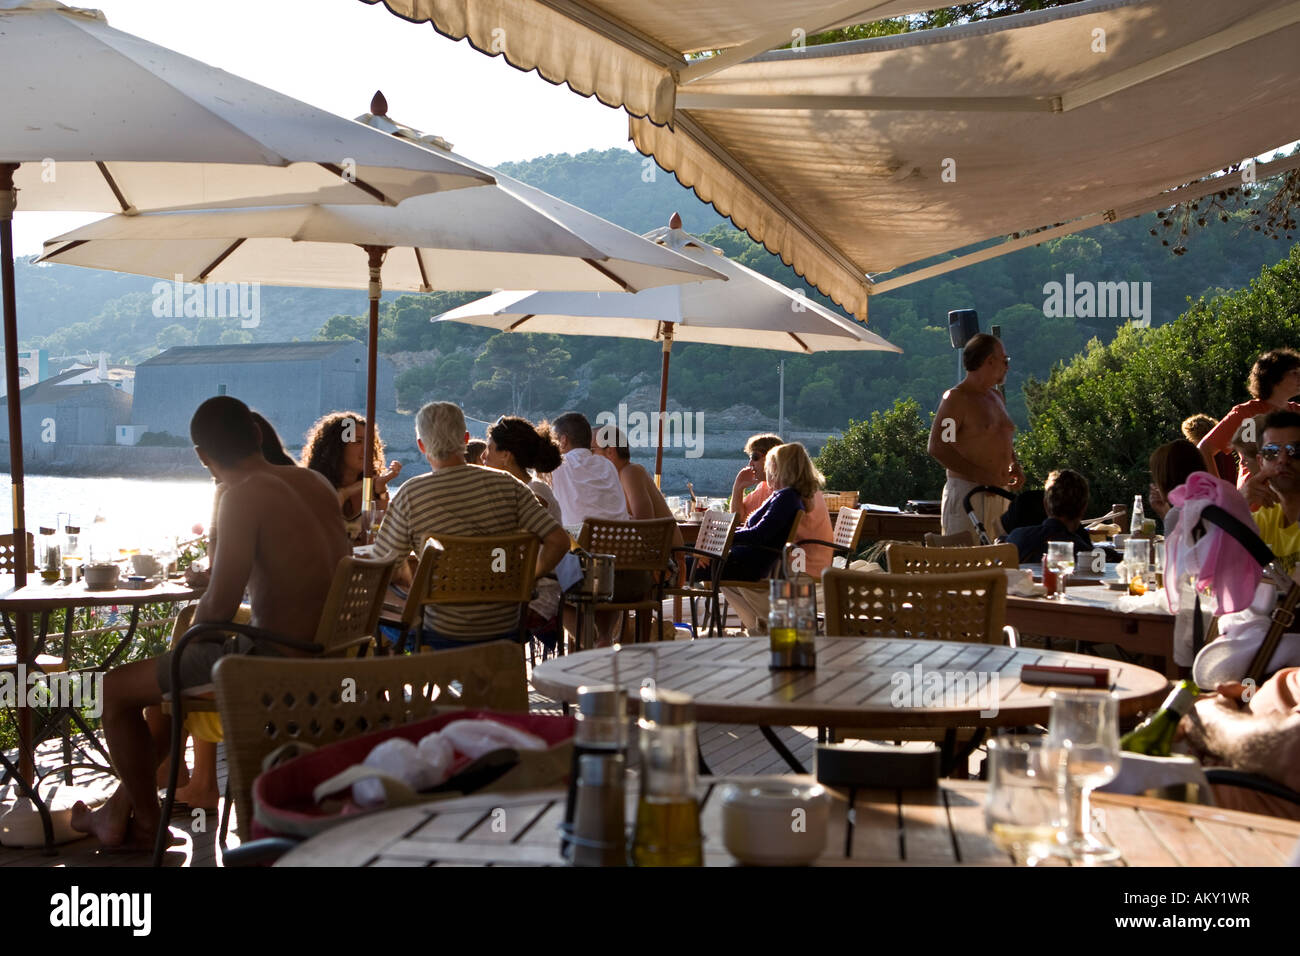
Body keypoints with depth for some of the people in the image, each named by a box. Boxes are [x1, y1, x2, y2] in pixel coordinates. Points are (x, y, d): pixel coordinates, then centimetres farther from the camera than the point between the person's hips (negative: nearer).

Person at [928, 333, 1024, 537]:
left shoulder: (996, 398, 19)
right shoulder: (956, 398, -8)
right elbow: (936, 447, -17)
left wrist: (1014, 465, 10)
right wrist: (980, 476, -21)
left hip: (999, 494, 8)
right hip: (967, 493, -8)